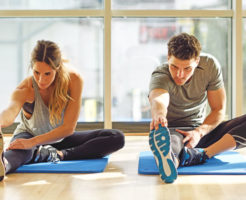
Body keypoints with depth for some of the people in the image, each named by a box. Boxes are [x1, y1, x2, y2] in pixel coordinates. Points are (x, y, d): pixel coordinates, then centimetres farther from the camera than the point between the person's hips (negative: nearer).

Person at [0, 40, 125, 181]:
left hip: (60, 138, 3)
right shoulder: (26, 89, -27)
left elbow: (68, 127, -27)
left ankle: (58, 155, -28)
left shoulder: (74, 80, -25)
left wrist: (32, 142, -39)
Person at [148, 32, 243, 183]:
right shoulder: (160, 76, -21)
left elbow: (219, 110, -7)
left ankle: (201, 155, -36)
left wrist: (199, 132, -25)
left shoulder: (210, 65, -11)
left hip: (203, 130, 4)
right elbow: (158, 100, -46)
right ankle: (172, 162, -76)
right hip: (173, 130, -4)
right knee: (160, 133, -42)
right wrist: (159, 115, -71)